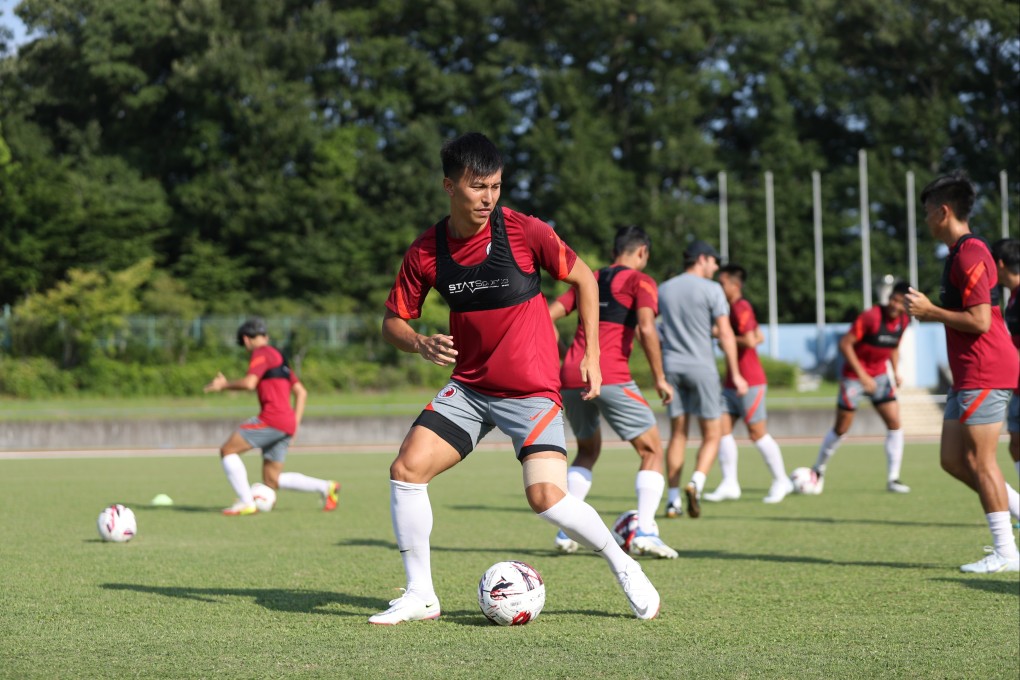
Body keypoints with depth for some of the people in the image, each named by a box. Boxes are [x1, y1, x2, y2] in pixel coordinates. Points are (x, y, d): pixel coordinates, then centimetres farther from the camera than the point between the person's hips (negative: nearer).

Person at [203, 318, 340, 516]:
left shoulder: (261, 353, -2)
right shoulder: (279, 357, 26)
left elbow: (249, 383, -17)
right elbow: (301, 392, 25)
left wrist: (224, 384, -1)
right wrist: (295, 424, 21)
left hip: (272, 418, -9)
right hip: (287, 424, 9)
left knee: (228, 450, -3)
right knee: (272, 481, 10)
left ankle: (246, 503, -10)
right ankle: (325, 487, 4)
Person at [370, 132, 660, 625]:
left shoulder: (523, 231, -12)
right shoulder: (425, 252, -4)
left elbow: (583, 279, 2)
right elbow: (393, 320, 6)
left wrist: (591, 355, -1)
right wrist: (420, 344, -17)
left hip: (531, 389, -4)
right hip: (468, 387, 4)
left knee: (547, 498, -19)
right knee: (406, 469, -9)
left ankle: (624, 567, 6)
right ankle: (420, 595, 4)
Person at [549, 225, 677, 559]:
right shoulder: (640, 281, 5)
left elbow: (546, 316, 15)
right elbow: (646, 328, -11)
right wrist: (660, 379, -5)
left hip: (570, 377, 6)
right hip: (610, 377, -6)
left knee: (587, 450, 26)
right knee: (652, 450, 5)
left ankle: (567, 530, 14)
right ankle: (644, 532, -11)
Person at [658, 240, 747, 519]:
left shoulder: (663, 289, 9)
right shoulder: (711, 290, -5)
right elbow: (724, 333, -9)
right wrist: (735, 374, -6)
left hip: (671, 367, 4)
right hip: (701, 367, -4)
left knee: (678, 434, 10)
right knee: (711, 435, 4)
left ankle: (673, 500, 5)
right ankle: (696, 483, -20)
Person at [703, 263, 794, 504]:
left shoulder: (741, 308, -14)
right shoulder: (734, 308, 16)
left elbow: (750, 341, -25)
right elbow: (759, 337, 24)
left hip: (749, 381, -10)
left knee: (757, 433, -3)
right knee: (722, 428, 1)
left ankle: (781, 481, 9)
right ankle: (729, 484, 1)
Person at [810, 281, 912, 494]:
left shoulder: (903, 321, -2)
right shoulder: (870, 317, -23)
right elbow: (845, 343, -21)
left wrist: (896, 372, 2)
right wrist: (862, 375, -24)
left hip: (879, 376, 5)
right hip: (854, 376, -5)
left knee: (894, 424, -7)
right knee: (841, 429, 1)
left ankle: (892, 479, 0)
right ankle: (819, 470, 23)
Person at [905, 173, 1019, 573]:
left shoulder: (969, 254, -15)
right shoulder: (961, 253, 18)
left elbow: (979, 320, -22)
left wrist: (930, 311, -13)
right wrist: (931, 312, 16)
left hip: (984, 374, -10)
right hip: (968, 375, 10)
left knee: (979, 460, -7)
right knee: (952, 459, 9)